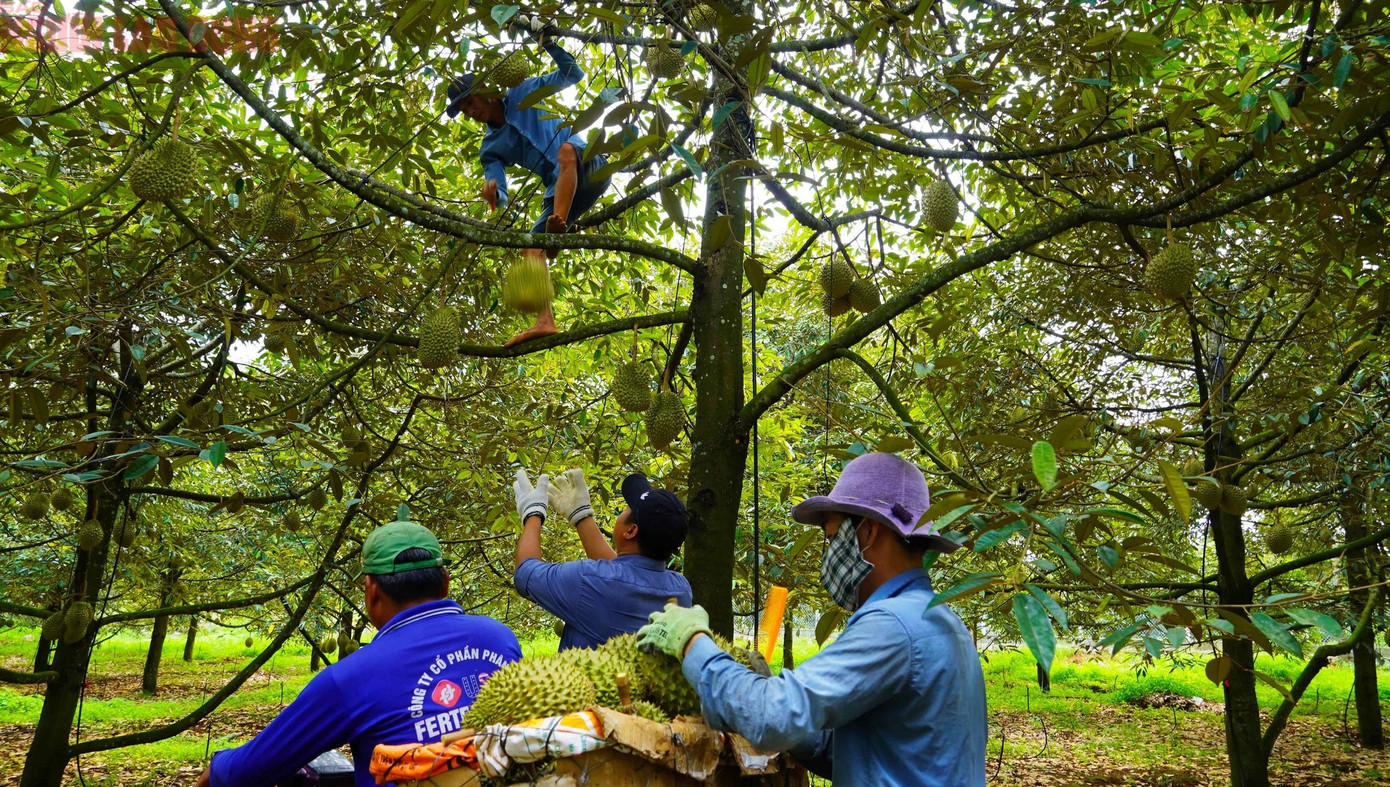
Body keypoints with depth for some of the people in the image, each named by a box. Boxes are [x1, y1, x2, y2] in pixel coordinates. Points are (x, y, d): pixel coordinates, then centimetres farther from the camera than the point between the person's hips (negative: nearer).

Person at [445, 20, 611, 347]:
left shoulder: (524, 94, 8)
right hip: (560, 191, 5)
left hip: (589, 167, -4)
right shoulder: (491, 148, 13)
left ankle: (557, 224, -54)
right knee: (532, 244, -15)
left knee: (567, 147, -38)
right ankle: (544, 321, -27)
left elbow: (572, 74, 7)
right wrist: (493, 193, -25)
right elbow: (500, 195, 0)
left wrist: (548, 43, -7)